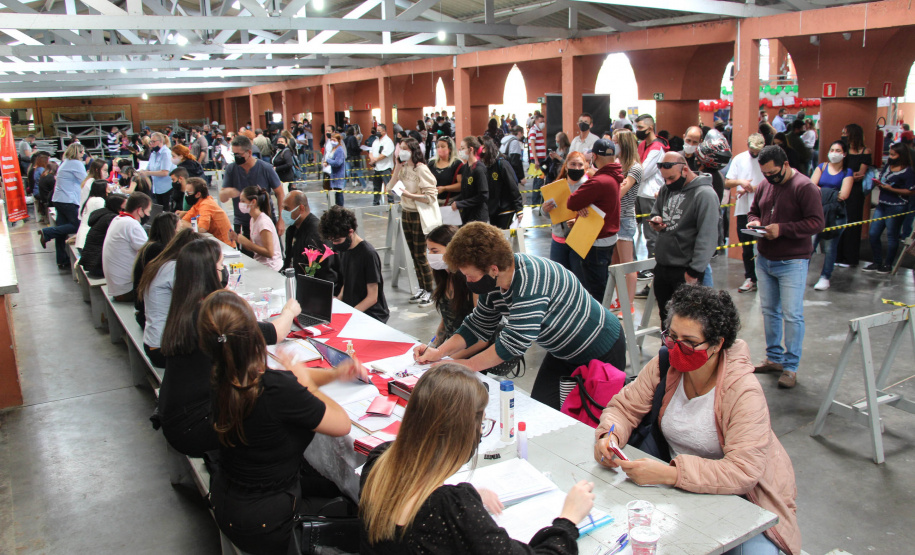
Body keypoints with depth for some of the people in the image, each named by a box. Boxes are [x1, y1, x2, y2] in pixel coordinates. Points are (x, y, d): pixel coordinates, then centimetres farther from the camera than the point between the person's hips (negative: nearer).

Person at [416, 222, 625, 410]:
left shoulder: (530, 280, -36)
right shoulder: (494, 283, -8)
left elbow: (515, 342, -36)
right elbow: (478, 326, 3)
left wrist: (467, 365, -27)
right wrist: (439, 352, -9)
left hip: (601, 352, -8)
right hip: (562, 352, 8)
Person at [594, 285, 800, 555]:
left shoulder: (743, 391, -22)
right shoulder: (664, 365, -7)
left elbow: (743, 472, -29)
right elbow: (624, 407, 2)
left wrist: (669, 474, -37)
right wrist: (610, 435, -21)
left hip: (742, 497, -3)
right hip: (681, 490, 4)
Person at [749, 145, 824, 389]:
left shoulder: (805, 187, -13)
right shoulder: (765, 185, 9)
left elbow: (816, 223, -18)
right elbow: (754, 210, 22)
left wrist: (782, 229, -24)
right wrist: (754, 221, -2)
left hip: (792, 262, -7)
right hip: (764, 259, 7)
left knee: (792, 315, -3)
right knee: (769, 310, 14)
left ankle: (791, 367, 5)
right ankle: (774, 358, 27)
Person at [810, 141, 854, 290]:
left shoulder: (847, 172, 5)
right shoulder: (822, 167, 11)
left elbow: (844, 195, -8)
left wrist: (822, 191, -3)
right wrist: (834, 193, -6)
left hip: (836, 213, -1)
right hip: (818, 211, 1)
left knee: (831, 246, -1)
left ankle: (825, 278, 7)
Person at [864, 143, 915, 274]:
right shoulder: (887, 166, 9)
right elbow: (879, 179, 20)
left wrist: (891, 189, -19)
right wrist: (878, 183, -3)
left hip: (896, 207, -7)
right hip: (882, 205, 7)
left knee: (892, 236, 5)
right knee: (873, 234, 8)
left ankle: (888, 265, 17)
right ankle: (877, 262, 20)